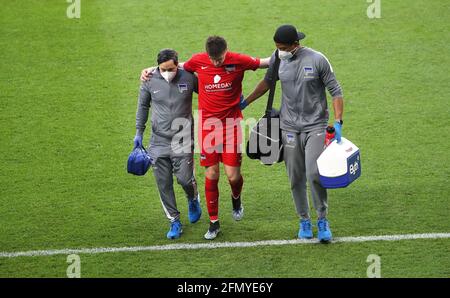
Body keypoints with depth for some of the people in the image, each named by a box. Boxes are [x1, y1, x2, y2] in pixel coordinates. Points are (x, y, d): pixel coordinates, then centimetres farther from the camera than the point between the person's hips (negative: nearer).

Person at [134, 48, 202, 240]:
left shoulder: (188, 78, -7)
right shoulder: (150, 81, -3)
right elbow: (143, 106, 12)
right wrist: (139, 133, 11)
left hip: (182, 139, -2)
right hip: (159, 140, 2)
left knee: (184, 177, -10)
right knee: (163, 184, 2)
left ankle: (193, 200, 25)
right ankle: (174, 222, 14)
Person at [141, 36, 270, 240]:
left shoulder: (238, 61, -10)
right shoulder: (198, 61, -6)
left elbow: (264, 63, 7)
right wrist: (151, 70, 10)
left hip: (231, 124, -1)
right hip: (208, 125, 1)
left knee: (233, 175, -4)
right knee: (211, 175, 2)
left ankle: (236, 199, 33)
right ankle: (213, 223, 15)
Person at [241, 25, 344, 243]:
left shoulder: (317, 60, -11)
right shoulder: (277, 60, 0)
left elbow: (335, 91, -5)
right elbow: (267, 82, 21)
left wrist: (338, 123, -12)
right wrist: (245, 102, 28)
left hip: (315, 126, -3)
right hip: (289, 126, 4)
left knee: (314, 173, -15)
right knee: (296, 177, 3)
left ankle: (322, 220, 2)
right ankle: (304, 220, 18)